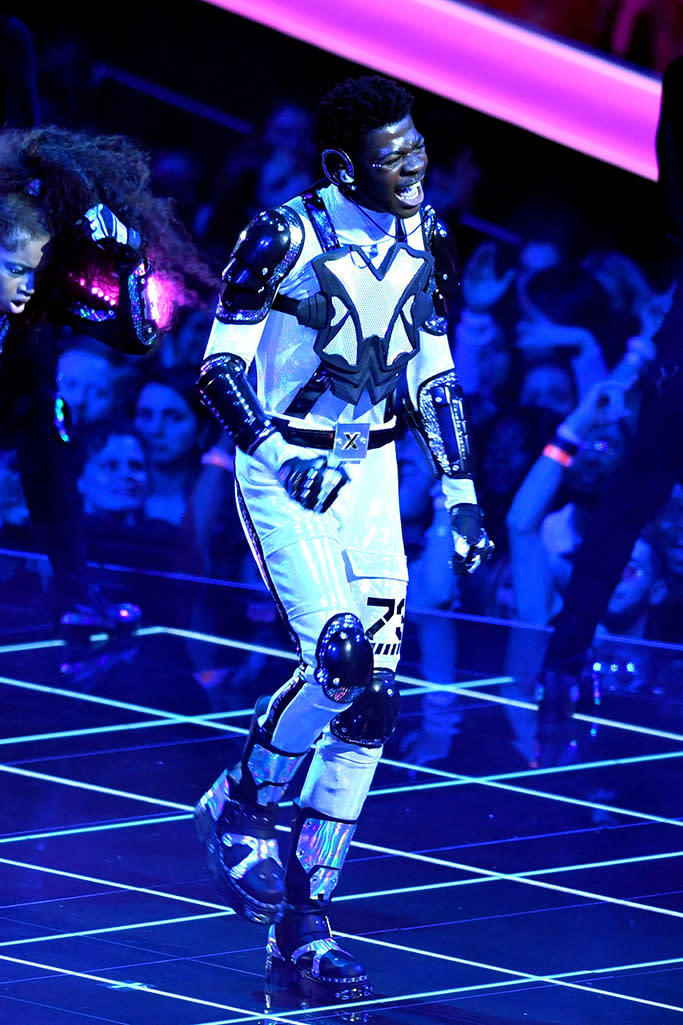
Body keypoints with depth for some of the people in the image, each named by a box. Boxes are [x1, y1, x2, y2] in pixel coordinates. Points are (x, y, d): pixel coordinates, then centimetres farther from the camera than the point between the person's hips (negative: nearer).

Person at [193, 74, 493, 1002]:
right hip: (281, 468, -5)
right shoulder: (286, 238, -14)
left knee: (374, 697, -3)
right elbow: (221, 367, -11)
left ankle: (302, 927, 4)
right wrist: (279, 456, -24)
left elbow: (434, 376, 14)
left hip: (368, 473, 5)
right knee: (341, 657, -23)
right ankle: (239, 807, 7)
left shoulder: (422, 241, 3)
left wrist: (460, 492, 8)